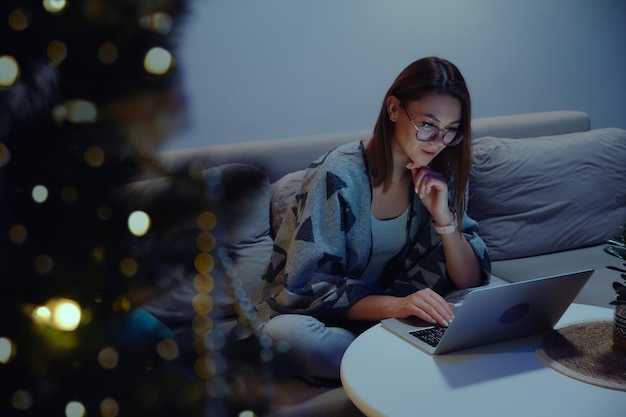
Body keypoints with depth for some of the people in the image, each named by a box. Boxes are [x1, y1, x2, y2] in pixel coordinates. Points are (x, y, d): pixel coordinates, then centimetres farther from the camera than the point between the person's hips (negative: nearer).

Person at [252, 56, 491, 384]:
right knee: (288, 335, -39)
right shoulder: (339, 176, -20)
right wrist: (395, 305, -38)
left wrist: (444, 218, -21)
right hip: (306, 312, -3)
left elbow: (471, 282, -3)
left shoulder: (436, 179, -3)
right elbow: (309, 286, -23)